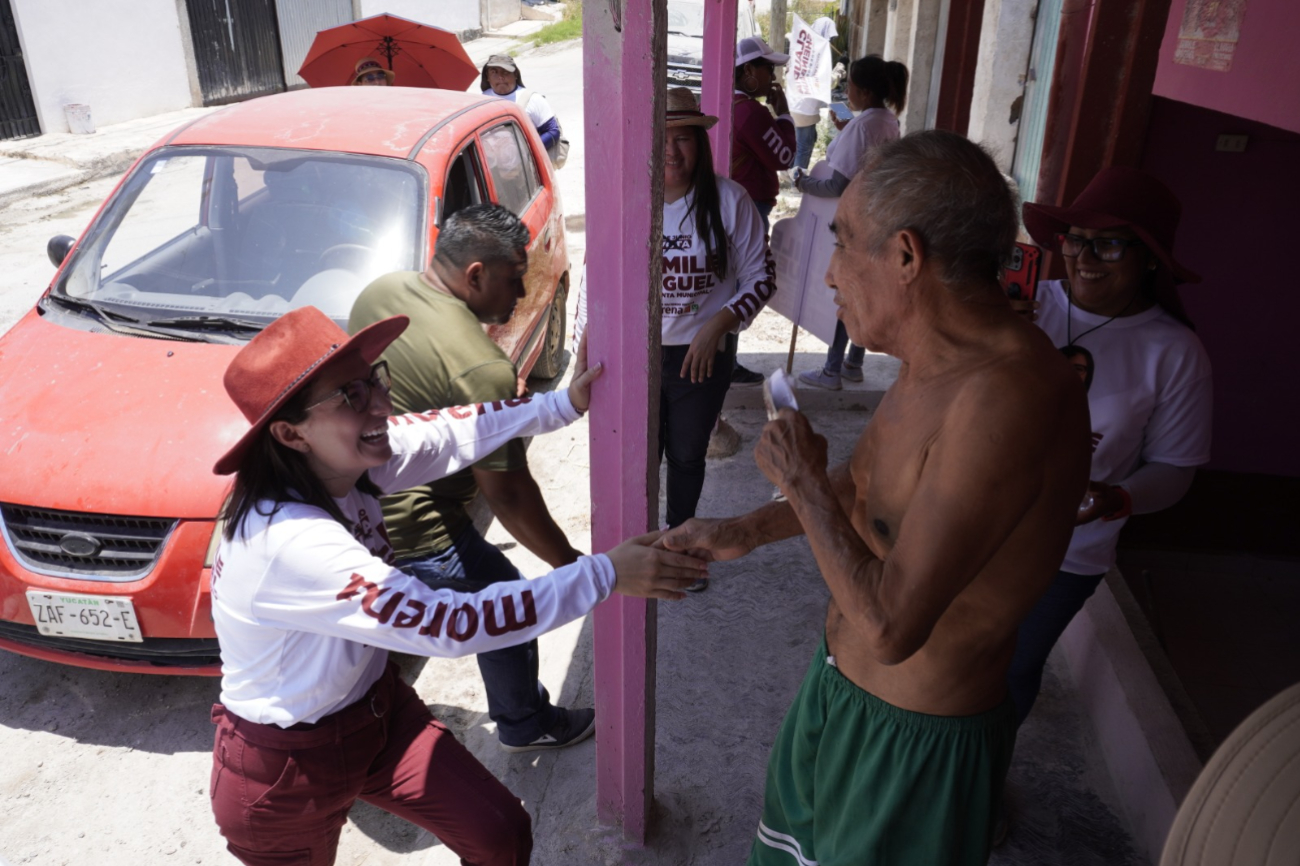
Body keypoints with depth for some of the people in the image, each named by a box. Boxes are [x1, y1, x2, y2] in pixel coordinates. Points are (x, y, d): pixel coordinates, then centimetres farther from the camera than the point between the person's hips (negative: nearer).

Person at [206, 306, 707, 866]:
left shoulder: (342, 461, -14)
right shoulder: (290, 542, -37)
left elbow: (452, 435, 0)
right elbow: (453, 626, -38)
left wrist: (564, 404, -11)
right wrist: (605, 574, -34)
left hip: (377, 706, 6)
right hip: (286, 764, -6)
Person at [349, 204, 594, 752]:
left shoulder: (379, 291, -1)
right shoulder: (481, 369, -27)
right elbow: (507, 493, -23)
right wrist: (569, 564, -11)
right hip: (410, 535, -8)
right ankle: (526, 725, 36)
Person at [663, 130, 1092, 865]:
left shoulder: (1005, 398, -35)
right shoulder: (941, 361, -5)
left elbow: (889, 626, -36)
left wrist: (800, 480, -24)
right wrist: (748, 531, 10)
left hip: (912, 737, -8)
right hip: (840, 685, 8)